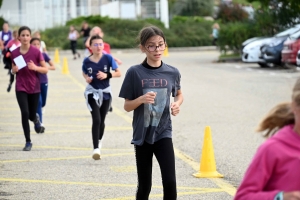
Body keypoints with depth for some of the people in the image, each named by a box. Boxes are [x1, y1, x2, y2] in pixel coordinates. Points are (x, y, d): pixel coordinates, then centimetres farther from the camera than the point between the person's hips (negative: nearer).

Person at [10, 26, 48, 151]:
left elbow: (45, 70, -4)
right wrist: (14, 70, -12)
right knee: (25, 113, -12)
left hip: (34, 87, -1)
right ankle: (28, 142, 1)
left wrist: (35, 67, -22)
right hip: (20, 88, 1)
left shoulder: (36, 52, -9)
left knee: (31, 115, 5)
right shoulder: (14, 53, -2)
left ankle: (36, 119, 46)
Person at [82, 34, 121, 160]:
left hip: (105, 93, 1)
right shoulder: (87, 61, -8)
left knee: (101, 121, 14)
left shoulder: (108, 58, -11)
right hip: (92, 92, -1)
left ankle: (99, 142, 40)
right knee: (96, 120, -16)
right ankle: (96, 149, -17)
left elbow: (118, 73, -4)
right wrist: (87, 78, -9)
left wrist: (107, 75, -20)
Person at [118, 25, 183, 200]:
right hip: (142, 135, -1)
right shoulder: (135, 73, -8)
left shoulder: (172, 72, -2)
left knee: (170, 182, -10)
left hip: (163, 133, 1)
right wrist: (142, 99, -22)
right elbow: (127, 106, -3)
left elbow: (179, 94, 18)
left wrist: (177, 104, -4)